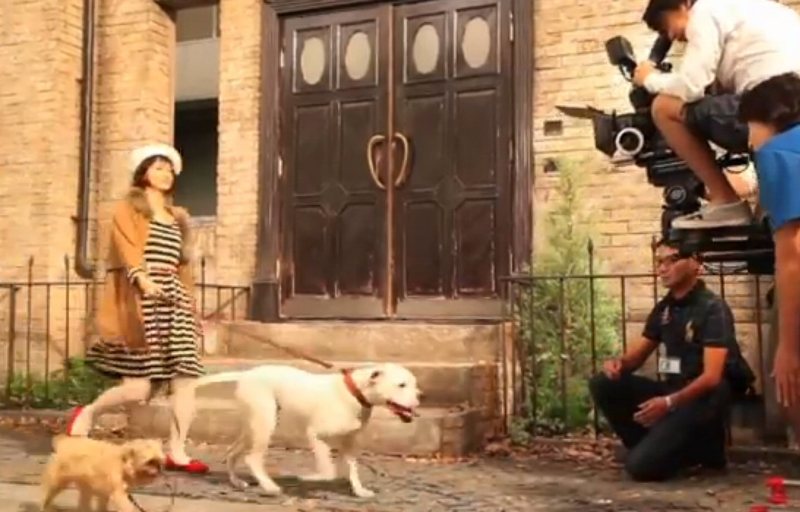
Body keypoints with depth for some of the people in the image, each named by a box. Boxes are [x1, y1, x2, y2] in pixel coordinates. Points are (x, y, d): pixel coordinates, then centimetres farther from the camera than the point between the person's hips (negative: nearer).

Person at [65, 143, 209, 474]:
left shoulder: (177, 217, 23)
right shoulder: (129, 208, 6)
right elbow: (126, 248, -12)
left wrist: (190, 308, 18)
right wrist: (142, 277, -31)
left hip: (173, 299, 6)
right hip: (141, 299, -6)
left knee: (185, 379, -5)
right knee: (139, 387, -8)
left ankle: (177, 452, 1)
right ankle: (88, 413, 20)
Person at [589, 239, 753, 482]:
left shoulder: (712, 308, -14)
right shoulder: (663, 308, 8)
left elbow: (712, 377, -22)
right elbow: (637, 355, 13)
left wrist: (669, 403, -34)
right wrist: (619, 363, -12)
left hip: (702, 399, -7)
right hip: (672, 392, 7)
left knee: (641, 466, -22)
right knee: (603, 384, -13)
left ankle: (699, 449, 4)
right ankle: (655, 446, -3)